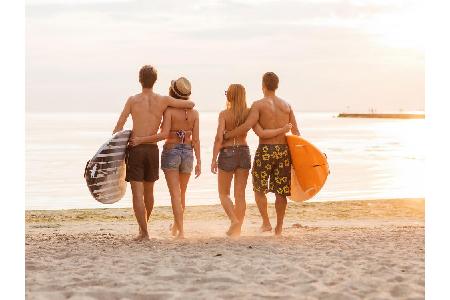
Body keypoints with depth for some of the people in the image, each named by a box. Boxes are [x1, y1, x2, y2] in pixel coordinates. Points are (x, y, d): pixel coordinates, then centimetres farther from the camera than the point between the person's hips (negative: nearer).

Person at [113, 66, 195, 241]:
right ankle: (143, 225, 35)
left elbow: (118, 128, -5)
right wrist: (176, 103, 28)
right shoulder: (164, 100, 1)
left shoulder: (133, 100, -3)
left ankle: (143, 232, -11)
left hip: (135, 149, -3)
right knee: (149, 191, 19)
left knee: (137, 193, -4)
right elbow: (191, 105, 9)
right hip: (153, 149, 3)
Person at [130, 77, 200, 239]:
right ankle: (176, 224, 36)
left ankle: (180, 230, -7)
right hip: (187, 153, 4)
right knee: (182, 193, 20)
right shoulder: (194, 113, 0)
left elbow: (164, 134, -22)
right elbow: (196, 140, -1)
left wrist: (141, 140, -19)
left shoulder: (169, 110, -11)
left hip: (170, 152, -4)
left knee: (175, 194, -2)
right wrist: (199, 162, 2)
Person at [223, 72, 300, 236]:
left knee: (259, 188, 13)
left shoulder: (259, 104, -5)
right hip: (283, 149, 4)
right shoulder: (286, 105, 9)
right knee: (281, 191, 8)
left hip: (265, 150, -4)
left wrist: (226, 136, -8)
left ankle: (266, 222, 8)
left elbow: (247, 126, -18)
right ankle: (279, 227, 10)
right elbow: (296, 133, 7)